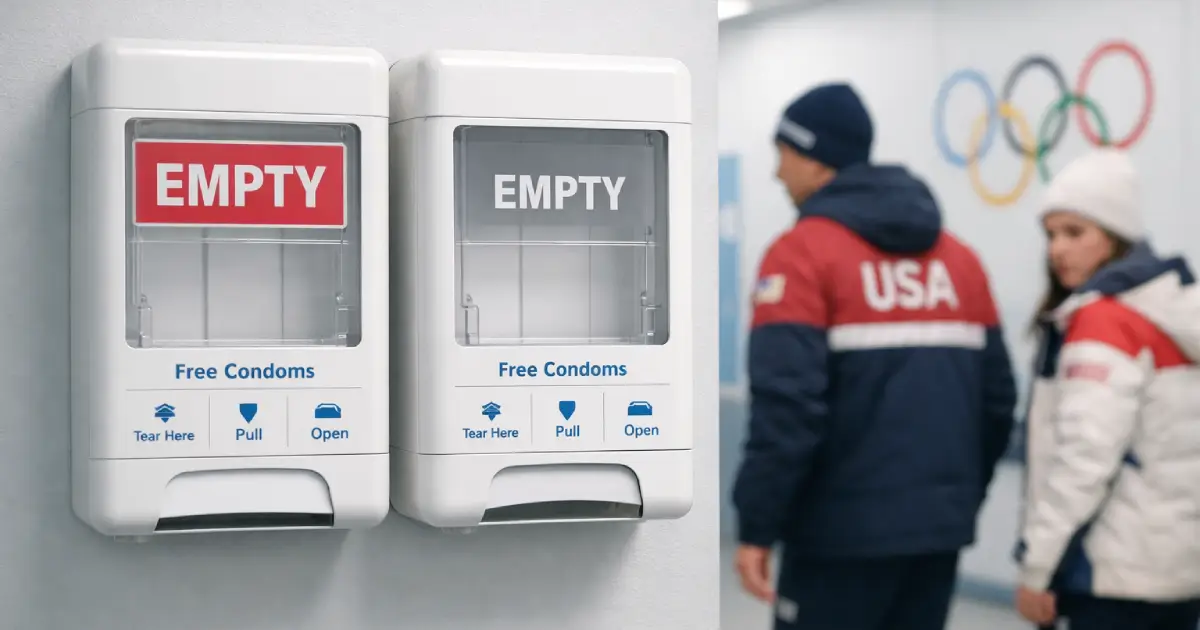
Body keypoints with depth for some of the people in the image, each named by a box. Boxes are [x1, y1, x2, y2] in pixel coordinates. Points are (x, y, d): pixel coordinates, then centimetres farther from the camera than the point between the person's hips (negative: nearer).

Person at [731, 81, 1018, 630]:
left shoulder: (803, 252, -8)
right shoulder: (959, 257, 12)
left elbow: (787, 403, -17)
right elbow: (997, 398, 12)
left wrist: (757, 526, -12)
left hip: (843, 531, -6)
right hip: (940, 527, 6)